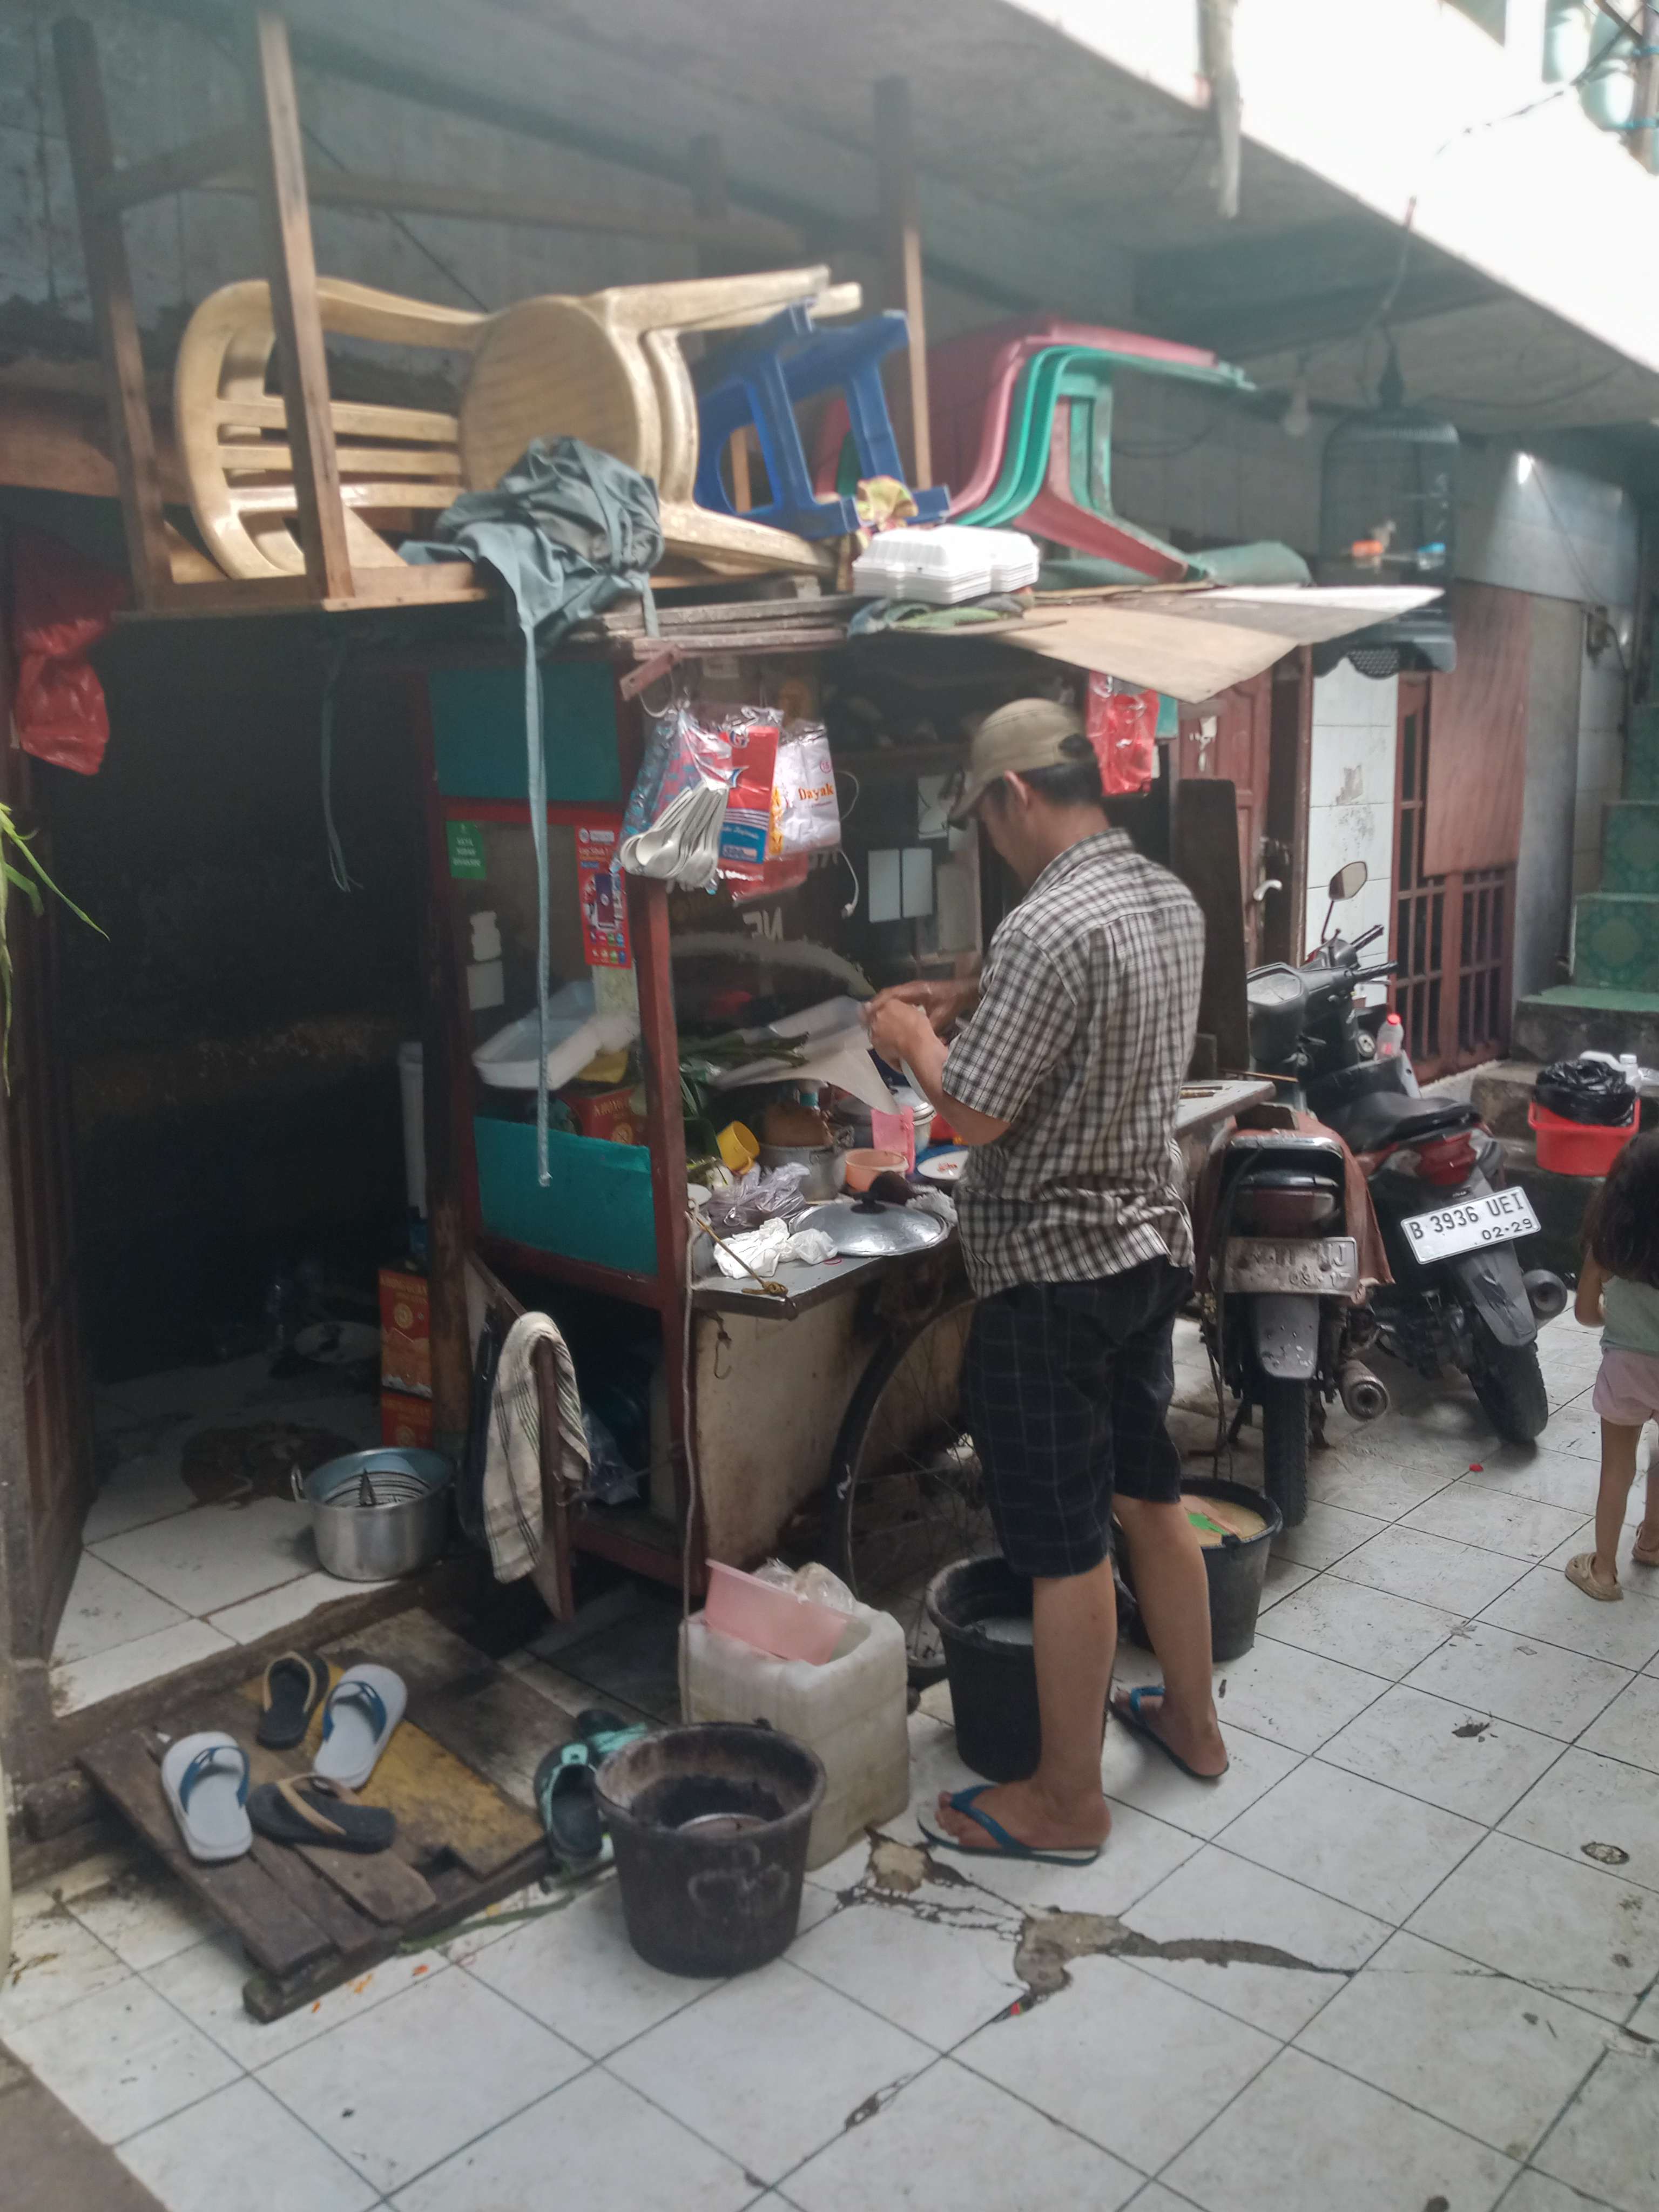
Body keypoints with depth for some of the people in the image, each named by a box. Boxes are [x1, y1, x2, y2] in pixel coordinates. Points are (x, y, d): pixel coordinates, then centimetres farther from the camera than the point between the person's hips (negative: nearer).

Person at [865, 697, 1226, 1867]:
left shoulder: (1048, 928, -25)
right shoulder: (1173, 901, 5)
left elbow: (976, 1113, -22)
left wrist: (916, 1039, -4)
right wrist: (973, 1003, 15)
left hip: (1052, 1274, -9)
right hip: (1151, 1246, 9)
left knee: (1067, 1545, 4)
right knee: (1151, 1494, 23)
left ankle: (1068, 1802, 20)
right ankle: (1192, 1718, 40)